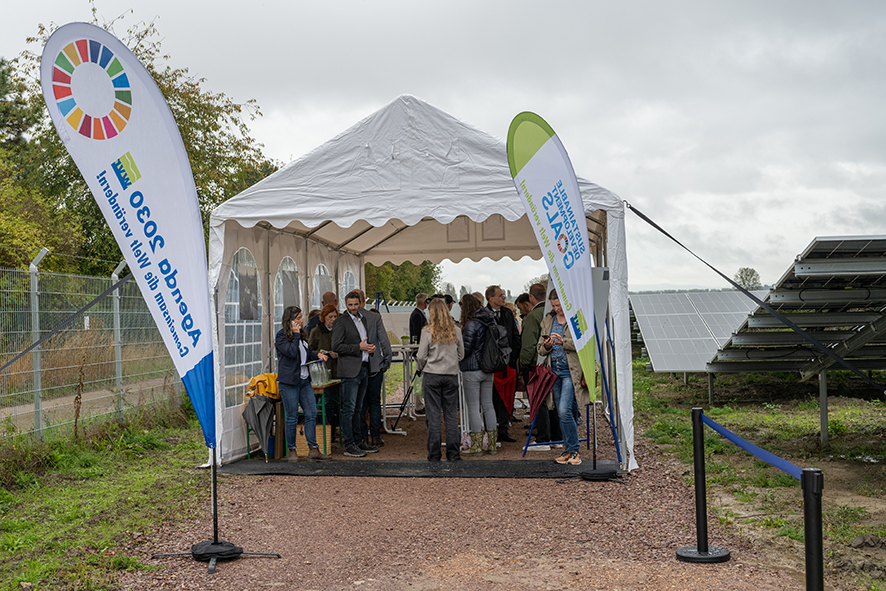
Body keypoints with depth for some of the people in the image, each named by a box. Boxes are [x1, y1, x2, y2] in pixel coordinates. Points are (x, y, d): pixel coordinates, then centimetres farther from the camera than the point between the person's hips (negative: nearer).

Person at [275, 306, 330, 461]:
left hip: (304, 380, 7)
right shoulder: (281, 335, -8)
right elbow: (292, 352, -20)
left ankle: (313, 449, 6)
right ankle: (292, 450, 13)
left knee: (312, 413, 1)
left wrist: (317, 355, 7)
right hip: (289, 381, -7)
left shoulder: (301, 334, 15)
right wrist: (296, 335, -15)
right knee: (292, 417, 0)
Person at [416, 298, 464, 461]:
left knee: (433, 415, 3)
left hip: (432, 375, -2)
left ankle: (434, 454, 6)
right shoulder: (456, 330, 0)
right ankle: (453, 454, 11)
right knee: (451, 415, 8)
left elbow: (421, 356, -6)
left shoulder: (428, 331, -9)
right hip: (451, 375, 3)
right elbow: (461, 354, 8)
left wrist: (421, 368, 14)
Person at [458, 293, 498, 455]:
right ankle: (491, 444, 17)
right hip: (488, 369, 8)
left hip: (472, 370, -7)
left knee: (473, 406, 0)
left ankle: (476, 446, 3)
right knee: (488, 405, 12)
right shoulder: (490, 321, 8)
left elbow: (466, 349, -15)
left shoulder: (471, 324, -16)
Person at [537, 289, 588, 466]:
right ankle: (568, 450, 17)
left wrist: (563, 342, -22)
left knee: (564, 410, -15)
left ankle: (574, 451, -3)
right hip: (554, 370, 6)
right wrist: (546, 346, -9)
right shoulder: (548, 321, 14)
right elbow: (539, 349, 13)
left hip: (571, 371, -5)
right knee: (564, 412, 9)